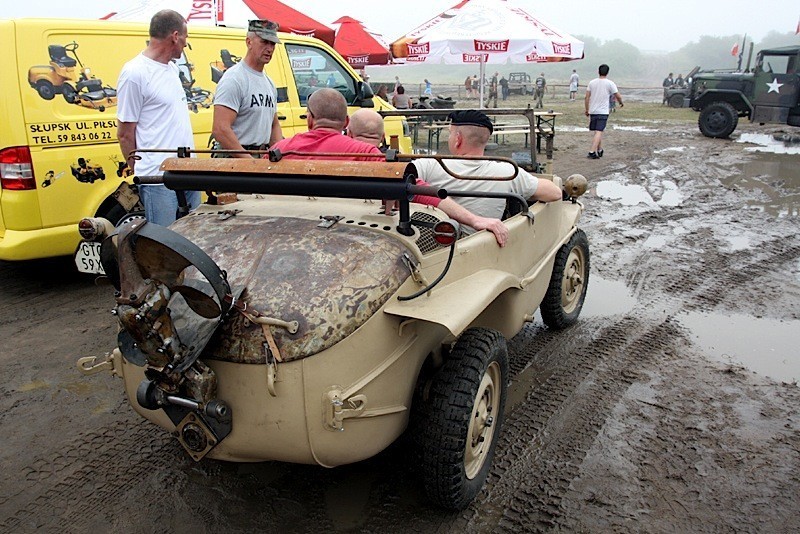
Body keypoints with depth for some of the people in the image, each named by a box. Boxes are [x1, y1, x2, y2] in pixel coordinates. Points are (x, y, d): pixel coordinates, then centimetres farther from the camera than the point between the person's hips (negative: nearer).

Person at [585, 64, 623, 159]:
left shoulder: (592, 82, 5)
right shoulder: (610, 83, -4)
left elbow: (587, 98, 4)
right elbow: (618, 96, 0)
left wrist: (587, 110, 13)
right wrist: (621, 102, 21)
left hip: (592, 111, 4)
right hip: (603, 112, -4)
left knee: (598, 131, 17)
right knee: (598, 132, -8)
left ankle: (600, 150, 26)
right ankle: (592, 152, -18)